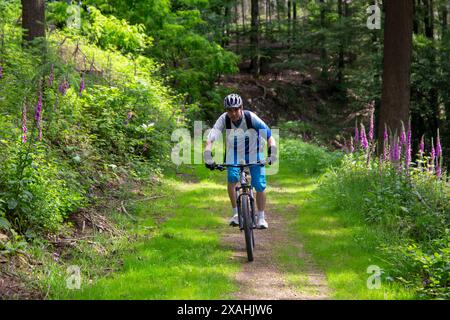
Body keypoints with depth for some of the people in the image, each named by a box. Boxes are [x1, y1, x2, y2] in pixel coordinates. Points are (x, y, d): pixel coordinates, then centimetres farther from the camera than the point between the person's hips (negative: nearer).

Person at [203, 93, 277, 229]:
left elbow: (269, 135, -31)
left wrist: (272, 152, -45)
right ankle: (236, 213, -7)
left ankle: (261, 217, 12)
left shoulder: (251, 117, -29)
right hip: (234, 153, 1)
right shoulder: (224, 119, -24)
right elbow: (210, 139, -31)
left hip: (254, 153, -1)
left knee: (260, 186, -8)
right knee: (232, 179, -22)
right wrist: (208, 157, -45)